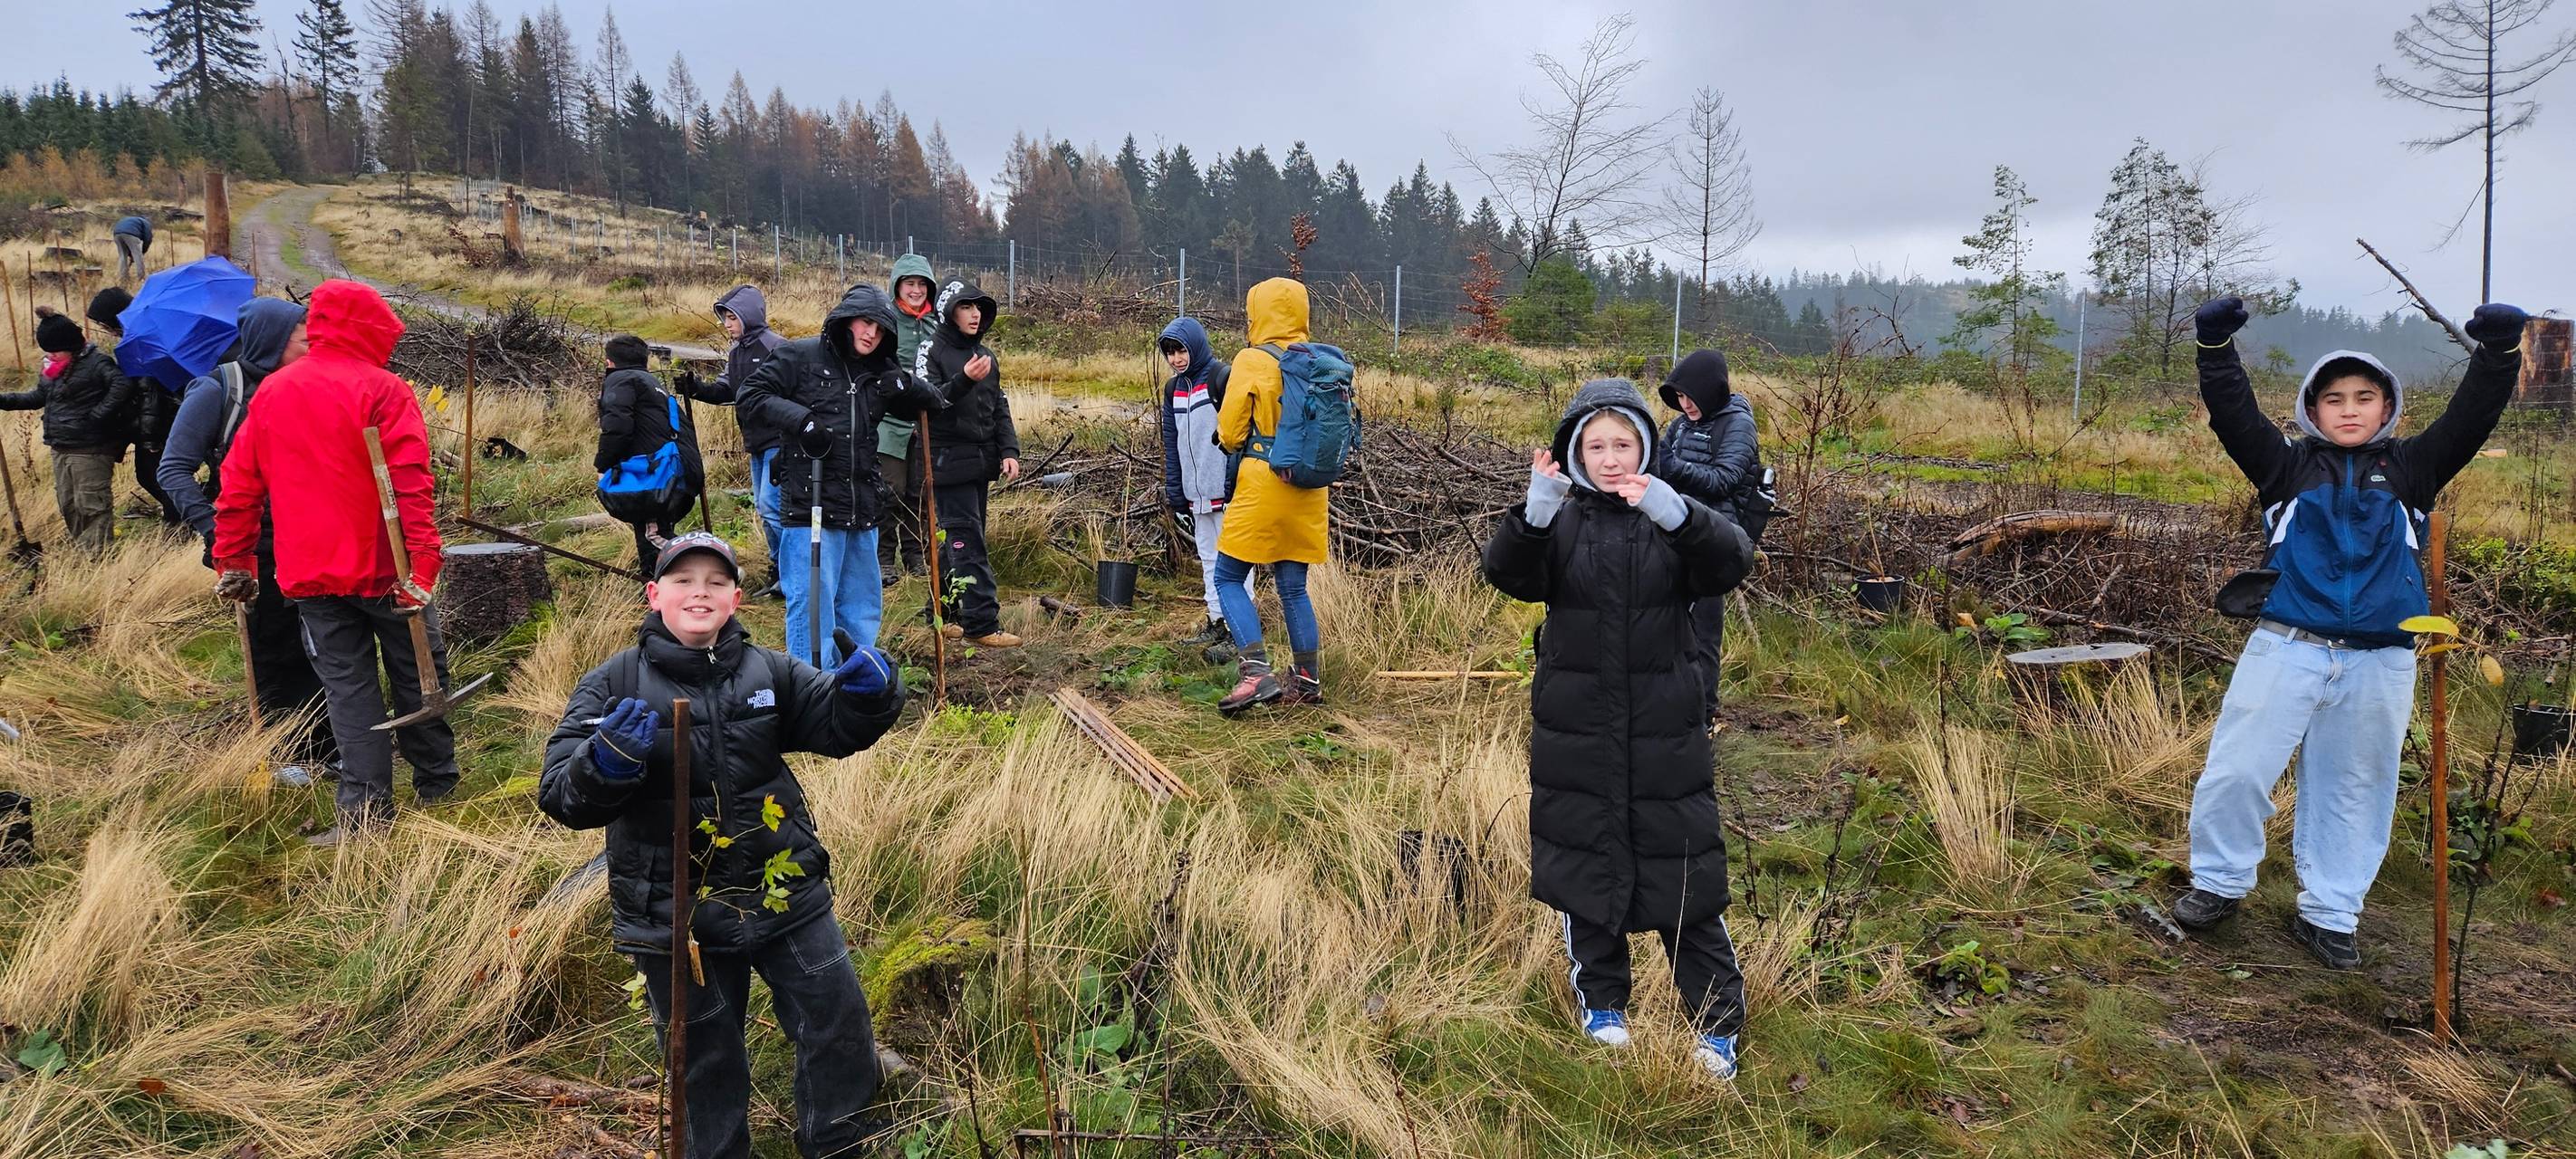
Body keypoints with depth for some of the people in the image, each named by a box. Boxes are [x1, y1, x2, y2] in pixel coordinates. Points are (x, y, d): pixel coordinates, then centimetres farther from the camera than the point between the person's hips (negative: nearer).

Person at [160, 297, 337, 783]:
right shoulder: (218, 390, -9)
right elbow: (174, 469, -9)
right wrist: (215, 532, -19)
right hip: (256, 551, -4)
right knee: (274, 654, 6)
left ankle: (327, 748, 17)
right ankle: (284, 755, 20)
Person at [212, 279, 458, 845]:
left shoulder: (270, 393, 7)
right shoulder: (382, 390, -10)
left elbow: (238, 486, 9)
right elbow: (412, 485, -20)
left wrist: (234, 562, 16)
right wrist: (423, 563, -22)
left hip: (311, 575, 4)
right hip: (384, 569, -4)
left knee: (348, 685, 8)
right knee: (416, 672, 12)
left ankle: (365, 808, 5)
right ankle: (435, 782, 24)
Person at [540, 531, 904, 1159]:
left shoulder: (769, 672, 1)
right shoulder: (612, 687, -7)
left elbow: (836, 724, -2)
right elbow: (561, 797, -11)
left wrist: (869, 692, -25)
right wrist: (605, 762, -33)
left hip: (785, 894, 2)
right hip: (674, 914, -2)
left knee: (839, 1021, 10)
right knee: (706, 1060, 15)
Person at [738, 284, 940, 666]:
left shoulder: (880, 373, 13)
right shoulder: (801, 356, -2)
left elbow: (933, 404, 18)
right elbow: (751, 393, -3)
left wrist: (908, 385, -4)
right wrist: (801, 418, -16)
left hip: (861, 507, 7)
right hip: (810, 505, -7)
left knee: (862, 604, 15)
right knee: (812, 601, -6)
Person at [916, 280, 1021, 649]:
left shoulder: (985, 355, 15)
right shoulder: (933, 351, -6)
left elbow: (999, 408, 17)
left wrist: (1009, 451, 4)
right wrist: (963, 380, -32)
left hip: (981, 462, 7)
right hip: (949, 462, -7)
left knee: (957, 539, 13)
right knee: (966, 541, -9)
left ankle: (943, 611, 24)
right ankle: (981, 622, -10)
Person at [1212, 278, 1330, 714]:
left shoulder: (1252, 362, -10)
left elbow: (1230, 435, -7)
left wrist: (1224, 435, 15)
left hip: (1261, 487, -6)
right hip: (1309, 492, 6)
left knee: (1229, 579, 4)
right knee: (1293, 587, 14)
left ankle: (1257, 672, -9)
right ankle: (1307, 681, 18)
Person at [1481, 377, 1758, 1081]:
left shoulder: (1671, 518, -1)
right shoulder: (1560, 522, -1)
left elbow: (1732, 562, -18)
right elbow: (1509, 574, -18)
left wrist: (1675, 514, -37)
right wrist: (1533, 515, -37)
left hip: (1664, 731, -1)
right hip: (1576, 732, 1)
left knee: (1685, 869, 4)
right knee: (1584, 864, 12)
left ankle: (1717, 1022, 19)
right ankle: (1602, 1002, 32)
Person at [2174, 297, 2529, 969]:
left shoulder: (2410, 472, 11)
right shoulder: (2288, 467, 7)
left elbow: (2472, 417, 3)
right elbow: (2232, 415, -4)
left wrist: (2498, 350, -11)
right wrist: (2216, 347, -16)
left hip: (2379, 663, 2)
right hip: (2286, 649, -2)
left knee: (2354, 792, 9)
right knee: (2235, 771, -4)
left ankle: (2329, 915, 21)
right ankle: (2220, 883, 16)